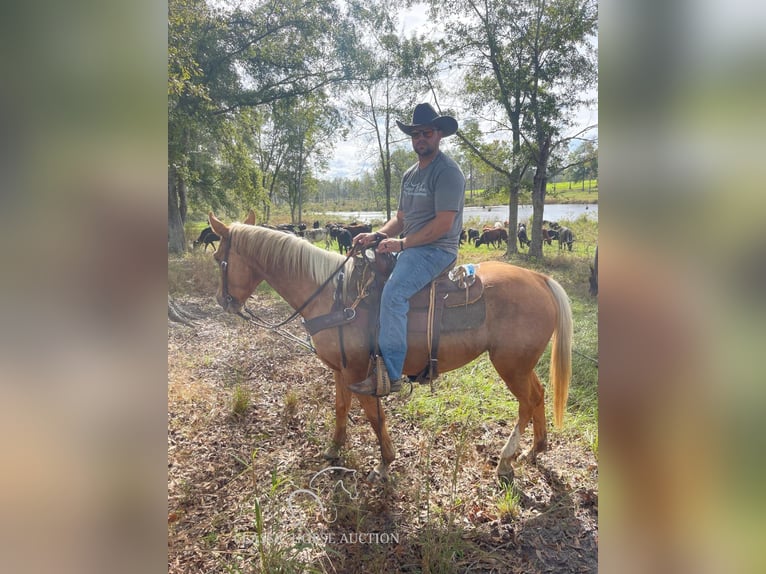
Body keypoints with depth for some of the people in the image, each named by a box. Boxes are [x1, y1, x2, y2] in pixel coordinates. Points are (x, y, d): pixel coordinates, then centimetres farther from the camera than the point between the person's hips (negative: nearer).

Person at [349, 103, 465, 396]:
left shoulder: (447, 171, -10)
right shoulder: (410, 174, 18)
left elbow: (443, 223, -18)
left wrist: (402, 243, -19)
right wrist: (377, 235, 1)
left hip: (437, 250, -10)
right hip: (409, 248, 10)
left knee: (393, 292, -30)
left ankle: (389, 373, -26)